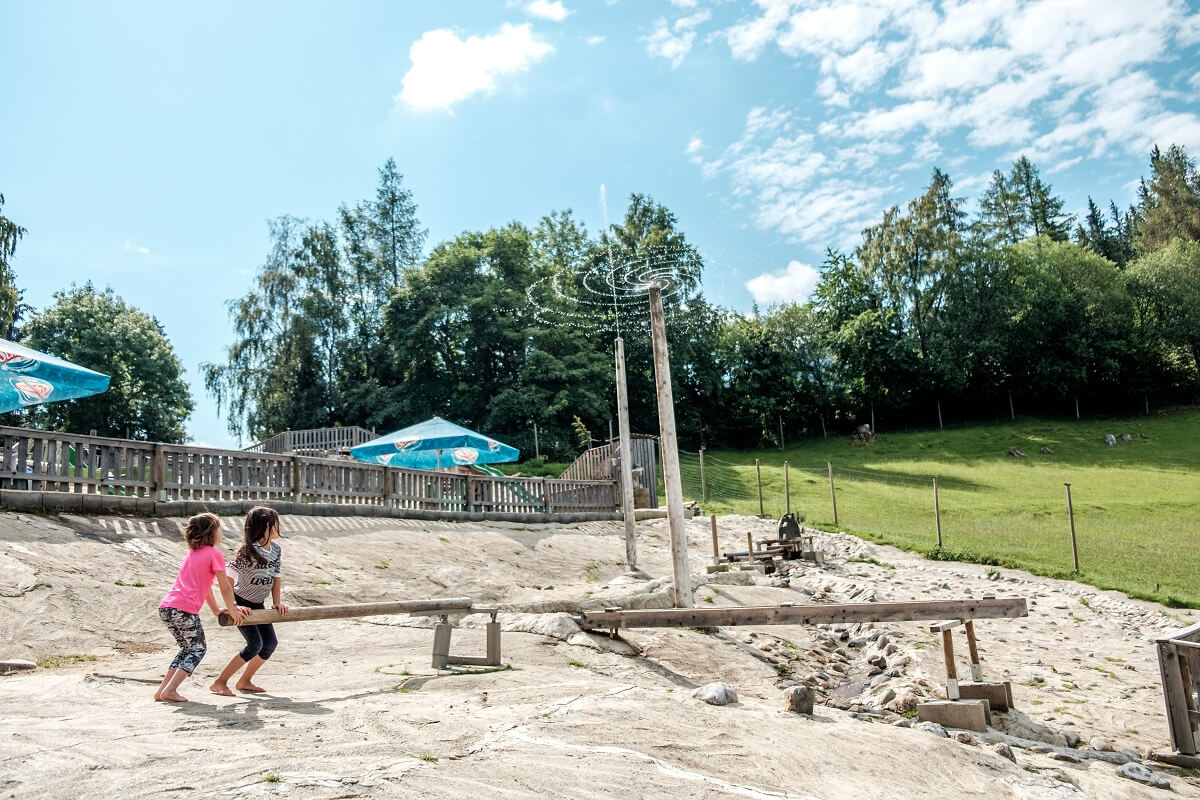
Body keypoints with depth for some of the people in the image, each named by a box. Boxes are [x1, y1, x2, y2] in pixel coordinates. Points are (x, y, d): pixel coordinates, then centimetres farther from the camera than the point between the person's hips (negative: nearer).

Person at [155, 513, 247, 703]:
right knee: (198, 649, 5)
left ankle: (162, 690, 16)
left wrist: (216, 610, 34)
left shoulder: (191, 553, 25)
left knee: (188, 648, 21)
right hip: (185, 609, -8)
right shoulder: (214, 554, -2)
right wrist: (232, 609, 12)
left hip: (166, 607, 8)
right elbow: (225, 587, 0)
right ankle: (170, 690, -5)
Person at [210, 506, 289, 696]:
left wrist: (277, 602, -1)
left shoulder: (276, 549, -1)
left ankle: (245, 681, 24)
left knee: (271, 643, 8)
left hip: (257, 605, 8)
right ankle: (219, 683, -5)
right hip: (240, 602, -8)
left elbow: (276, 577, 7)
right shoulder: (249, 551, -26)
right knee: (255, 645, -16)